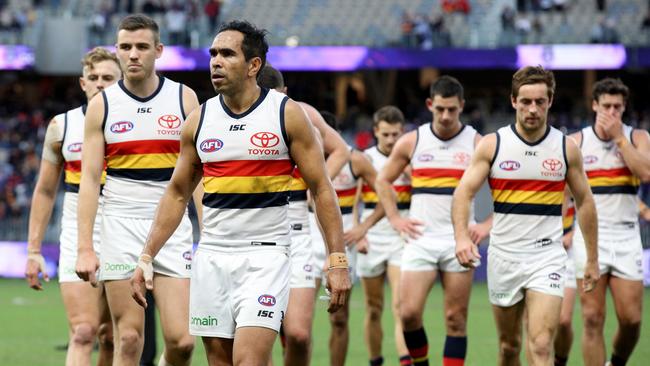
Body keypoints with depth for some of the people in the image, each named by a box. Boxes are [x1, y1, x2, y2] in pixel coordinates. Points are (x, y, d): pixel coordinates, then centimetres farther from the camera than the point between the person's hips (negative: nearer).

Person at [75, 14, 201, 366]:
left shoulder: (184, 98, 5)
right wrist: (85, 248, -5)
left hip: (172, 226, 0)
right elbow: (89, 178, 3)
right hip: (121, 227, 0)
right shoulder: (101, 105, 4)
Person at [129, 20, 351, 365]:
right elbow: (177, 194, 15)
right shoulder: (199, 120, 7)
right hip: (211, 256, 4)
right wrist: (146, 258, 10)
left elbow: (321, 188, -2)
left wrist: (338, 261, -9)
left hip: (265, 254, -4)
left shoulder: (287, 113, -3)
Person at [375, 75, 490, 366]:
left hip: (460, 241, -1)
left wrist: (488, 225, -3)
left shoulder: (477, 144, 0)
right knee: (409, 312, -8)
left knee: (455, 318, -1)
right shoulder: (411, 142, 5)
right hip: (421, 238, 1)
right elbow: (383, 181, 18)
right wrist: (395, 219, 7)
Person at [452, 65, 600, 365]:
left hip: (547, 258, -1)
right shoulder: (492, 145, -1)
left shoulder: (566, 148, 2)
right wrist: (461, 236, -25)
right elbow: (463, 192, -7)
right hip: (503, 257, 1)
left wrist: (592, 259, 11)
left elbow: (584, 201, 11)